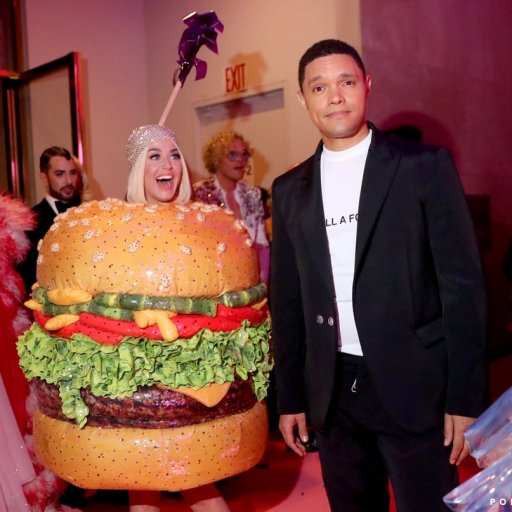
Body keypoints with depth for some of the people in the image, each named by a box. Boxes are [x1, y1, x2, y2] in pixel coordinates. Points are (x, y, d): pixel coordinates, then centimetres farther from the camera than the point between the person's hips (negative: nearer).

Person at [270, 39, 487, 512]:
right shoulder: (289, 189, 7)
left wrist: (466, 397, -9)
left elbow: (462, 282, -6)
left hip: (413, 384, -3)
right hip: (333, 390, 4)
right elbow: (287, 299, 9)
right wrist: (290, 398, 8)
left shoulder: (424, 166, -4)